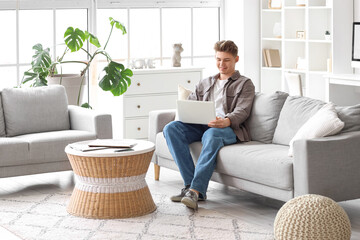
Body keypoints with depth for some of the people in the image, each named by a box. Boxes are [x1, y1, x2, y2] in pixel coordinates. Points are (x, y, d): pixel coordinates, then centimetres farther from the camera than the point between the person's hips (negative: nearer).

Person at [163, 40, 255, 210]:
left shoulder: (245, 84, 16)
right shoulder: (205, 83, 31)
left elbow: (242, 111, -1)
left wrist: (226, 121, -24)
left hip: (230, 128, -5)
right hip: (202, 126, 5)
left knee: (211, 134, -41)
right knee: (171, 128, -24)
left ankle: (196, 190, -49)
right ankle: (190, 184, -31)